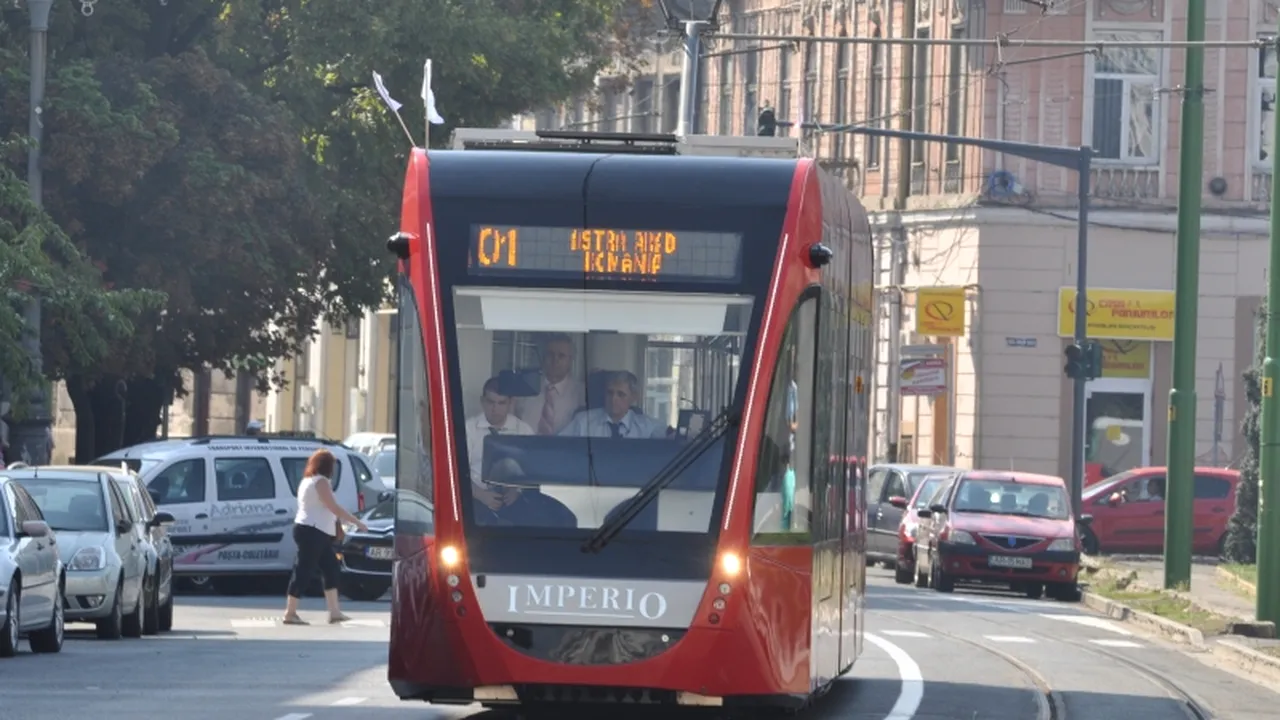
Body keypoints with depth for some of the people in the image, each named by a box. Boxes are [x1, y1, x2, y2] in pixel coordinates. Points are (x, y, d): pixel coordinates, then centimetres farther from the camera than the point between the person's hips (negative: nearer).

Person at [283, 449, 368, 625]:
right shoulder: (320, 482, -13)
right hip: (313, 532, -11)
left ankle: (334, 612, 9)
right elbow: (334, 508, -16)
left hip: (313, 532, 11)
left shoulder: (308, 481, 18)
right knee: (303, 571, -8)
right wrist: (357, 522, -10)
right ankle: (290, 614, -7)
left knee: (330, 568, 10)